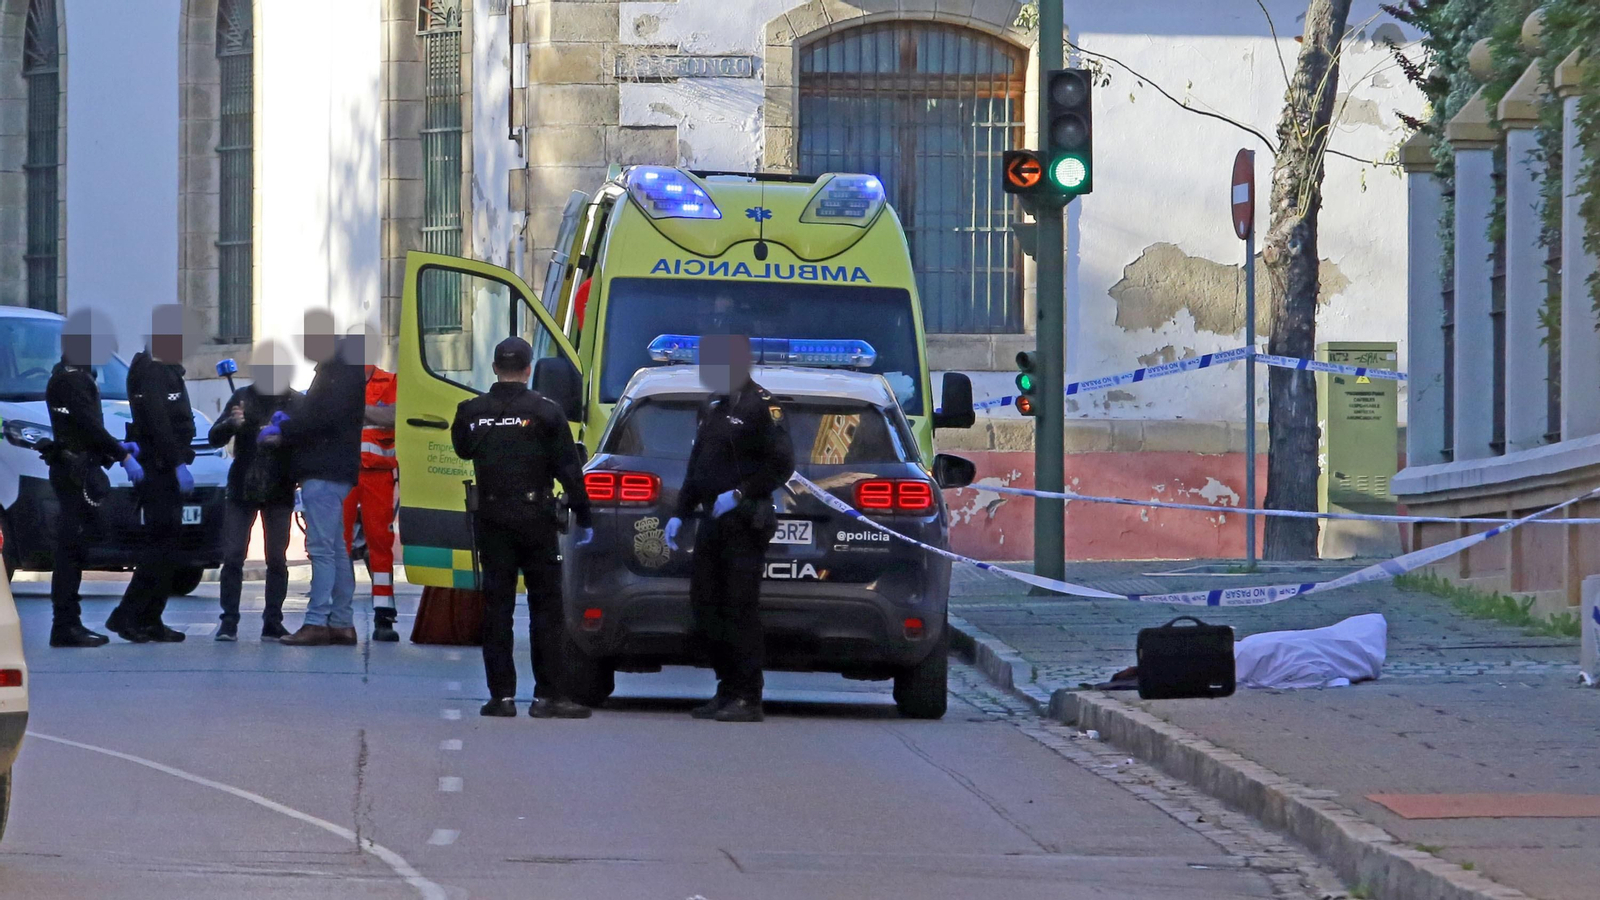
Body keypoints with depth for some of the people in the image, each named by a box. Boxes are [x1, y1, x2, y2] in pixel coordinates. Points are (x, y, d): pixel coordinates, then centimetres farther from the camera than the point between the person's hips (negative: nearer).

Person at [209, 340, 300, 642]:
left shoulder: (296, 402, 2)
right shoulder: (243, 397, 5)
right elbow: (214, 438, 2)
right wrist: (231, 424, -19)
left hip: (279, 493, -1)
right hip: (242, 489, 1)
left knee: (277, 560, 0)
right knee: (232, 557, -4)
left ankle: (272, 625, 4)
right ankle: (228, 623, -1)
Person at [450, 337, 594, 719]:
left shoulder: (472, 412, 0)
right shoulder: (545, 412, -7)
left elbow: (462, 449, 19)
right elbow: (568, 468, -6)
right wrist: (582, 517, -1)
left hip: (492, 521, 2)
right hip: (536, 520, -2)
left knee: (497, 605, 6)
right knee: (546, 606, 2)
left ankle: (502, 694, 4)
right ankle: (549, 694, -2)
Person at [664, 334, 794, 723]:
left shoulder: (762, 406, -8)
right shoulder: (711, 407, 18)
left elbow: (781, 465, -14)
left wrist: (739, 494, -19)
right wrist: (680, 513, 18)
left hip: (744, 523, -9)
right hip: (712, 522, 9)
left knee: (740, 610, -9)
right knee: (704, 607, 7)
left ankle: (747, 698, -7)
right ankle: (728, 689, 16)